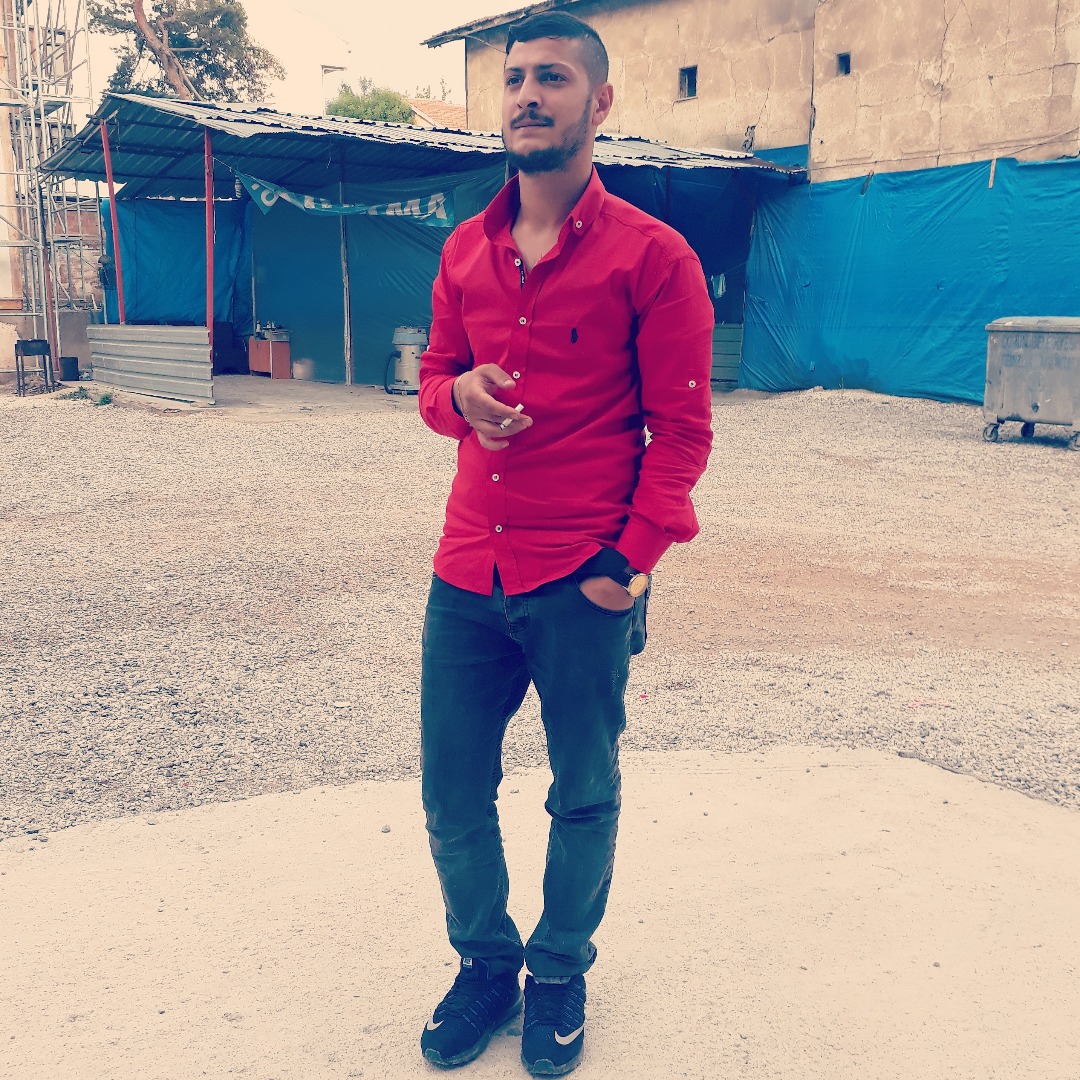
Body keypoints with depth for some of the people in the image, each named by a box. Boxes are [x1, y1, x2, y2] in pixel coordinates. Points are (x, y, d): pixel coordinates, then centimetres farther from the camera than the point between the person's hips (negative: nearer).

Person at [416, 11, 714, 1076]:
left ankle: (560, 974, 36)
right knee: (451, 797, 12)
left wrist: (633, 559, -13)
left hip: (582, 586, -4)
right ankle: (485, 964, 36)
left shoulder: (651, 256, -6)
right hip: (466, 575, 5)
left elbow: (681, 426, -6)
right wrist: (458, 397, -6)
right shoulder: (465, 249, 10)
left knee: (584, 798, 13)